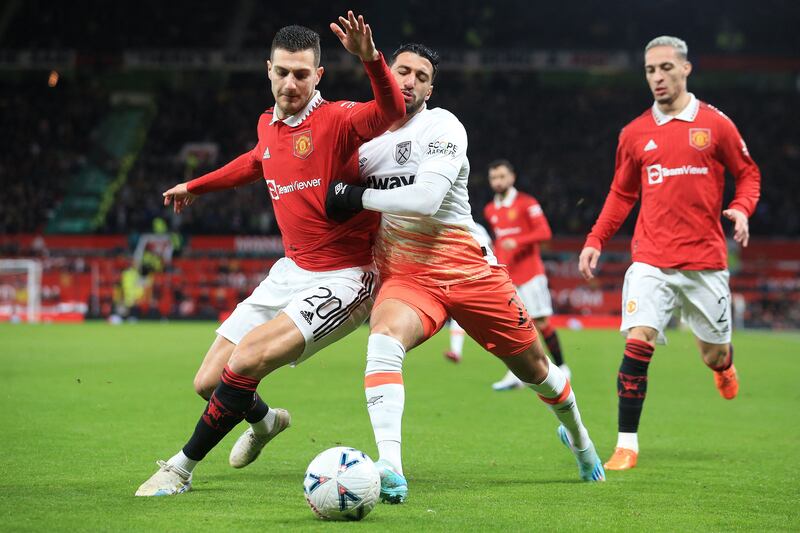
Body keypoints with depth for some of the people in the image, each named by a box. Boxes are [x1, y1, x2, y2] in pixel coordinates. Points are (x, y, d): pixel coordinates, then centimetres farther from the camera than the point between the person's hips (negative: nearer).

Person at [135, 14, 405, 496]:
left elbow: (392, 112, -38)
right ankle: (265, 421, 43)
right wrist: (196, 186, 42)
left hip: (344, 279, -7)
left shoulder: (337, 119, -15)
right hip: (293, 272, 8)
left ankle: (182, 468, -4)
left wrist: (370, 57, -55)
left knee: (245, 361, -24)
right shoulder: (268, 125, 6)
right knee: (209, 383, 6)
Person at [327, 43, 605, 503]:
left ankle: (577, 435, 46)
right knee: (384, 338, -33)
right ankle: (390, 471, -43)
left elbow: (425, 198, -24)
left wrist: (359, 197, -20)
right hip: (404, 275, 2)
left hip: (467, 269, -2)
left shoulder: (442, 127, -10)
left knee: (532, 366, 13)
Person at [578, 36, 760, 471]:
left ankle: (724, 365, 50)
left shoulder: (715, 124, 1)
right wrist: (595, 241, 7)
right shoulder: (635, 133, 6)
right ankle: (626, 446, -11)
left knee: (714, 355, 10)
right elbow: (621, 193, 16)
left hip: (705, 261, 0)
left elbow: (747, 173, 9)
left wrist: (741, 209, -11)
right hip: (651, 259, 1)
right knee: (638, 342, -17)